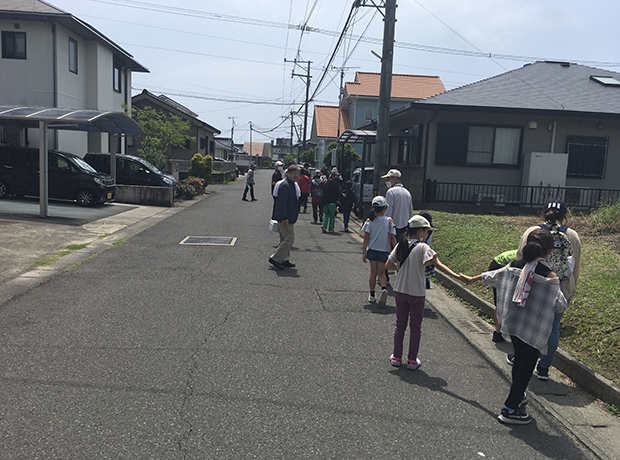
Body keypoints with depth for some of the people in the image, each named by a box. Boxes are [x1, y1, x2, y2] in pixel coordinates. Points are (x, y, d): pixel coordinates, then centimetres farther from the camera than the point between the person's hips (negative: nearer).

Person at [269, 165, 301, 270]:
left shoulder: (292, 185, 15)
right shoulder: (285, 185, -18)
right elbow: (281, 202, -24)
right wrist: (284, 218, -25)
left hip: (288, 218, 11)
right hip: (285, 219, -11)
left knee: (285, 239, 16)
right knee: (289, 240, -8)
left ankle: (284, 260, 25)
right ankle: (275, 258, -3)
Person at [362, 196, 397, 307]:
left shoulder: (369, 221, -8)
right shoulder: (389, 222, -8)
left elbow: (366, 239, -7)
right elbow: (393, 239, -6)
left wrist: (363, 253, 0)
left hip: (372, 251, 1)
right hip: (384, 251, -1)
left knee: (373, 272, 14)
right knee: (381, 273, 11)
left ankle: (372, 295, 22)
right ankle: (384, 288, -17)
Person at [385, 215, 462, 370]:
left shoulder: (401, 246, -1)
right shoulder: (423, 247, -15)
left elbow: (388, 266, 3)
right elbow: (438, 265, -22)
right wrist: (456, 276, -24)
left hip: (400, 291, 4)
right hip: (417, 294, -4)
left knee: (400, 323, 17)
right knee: (415, 327, 10)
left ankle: (396, 357, 23)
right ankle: (412, 360, 18)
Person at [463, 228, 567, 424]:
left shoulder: (513, 266, -3)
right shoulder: (550, 276, -17)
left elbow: (492, 276, 13)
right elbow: (560, 305, -10)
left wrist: (473, 279, 32)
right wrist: (562, 298, 13)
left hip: (512, 323, 6)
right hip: (534, 329, -6)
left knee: (519, 359, 26)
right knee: (526, 366, 5)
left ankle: (517, 396, 44)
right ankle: (510, 409, 11)